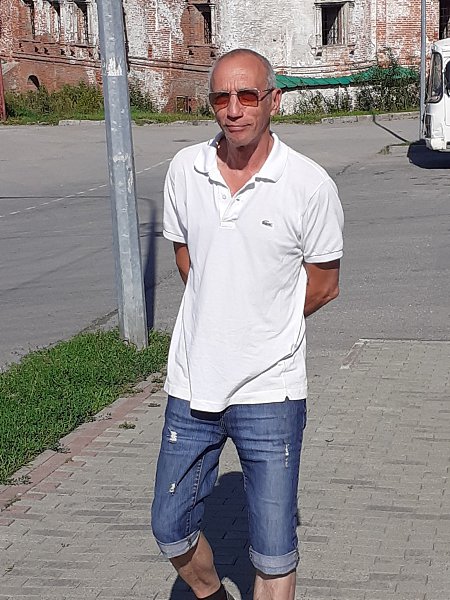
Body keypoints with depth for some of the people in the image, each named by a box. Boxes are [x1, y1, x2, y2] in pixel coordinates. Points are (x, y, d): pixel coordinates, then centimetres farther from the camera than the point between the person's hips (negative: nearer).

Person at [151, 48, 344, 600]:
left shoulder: (310, 185, -11)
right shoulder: (184, 170, 0)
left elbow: (323, 285, 0)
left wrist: (260, 327, 2)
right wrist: (219, 321, 6)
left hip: (270, 390, -3)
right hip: (192, 384, 4)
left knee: (274, 556, 4)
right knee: (170, 529, 17)